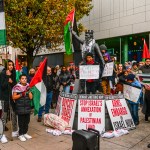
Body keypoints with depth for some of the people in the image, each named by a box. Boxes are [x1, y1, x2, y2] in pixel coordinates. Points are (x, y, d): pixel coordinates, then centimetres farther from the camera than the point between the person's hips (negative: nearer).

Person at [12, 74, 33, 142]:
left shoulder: (28, 86, 6)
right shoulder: (17, 87, -6)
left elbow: (31, 97, 1)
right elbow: (13, 97, -8)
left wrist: (28, 91, -11)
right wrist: (21, 94, -17)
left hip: (27, 107, 5)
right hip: (20, 107, -4)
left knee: (27, 121, 12)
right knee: (21, 121, 3)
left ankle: (25, 133, 27)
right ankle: (20, 135, 16)